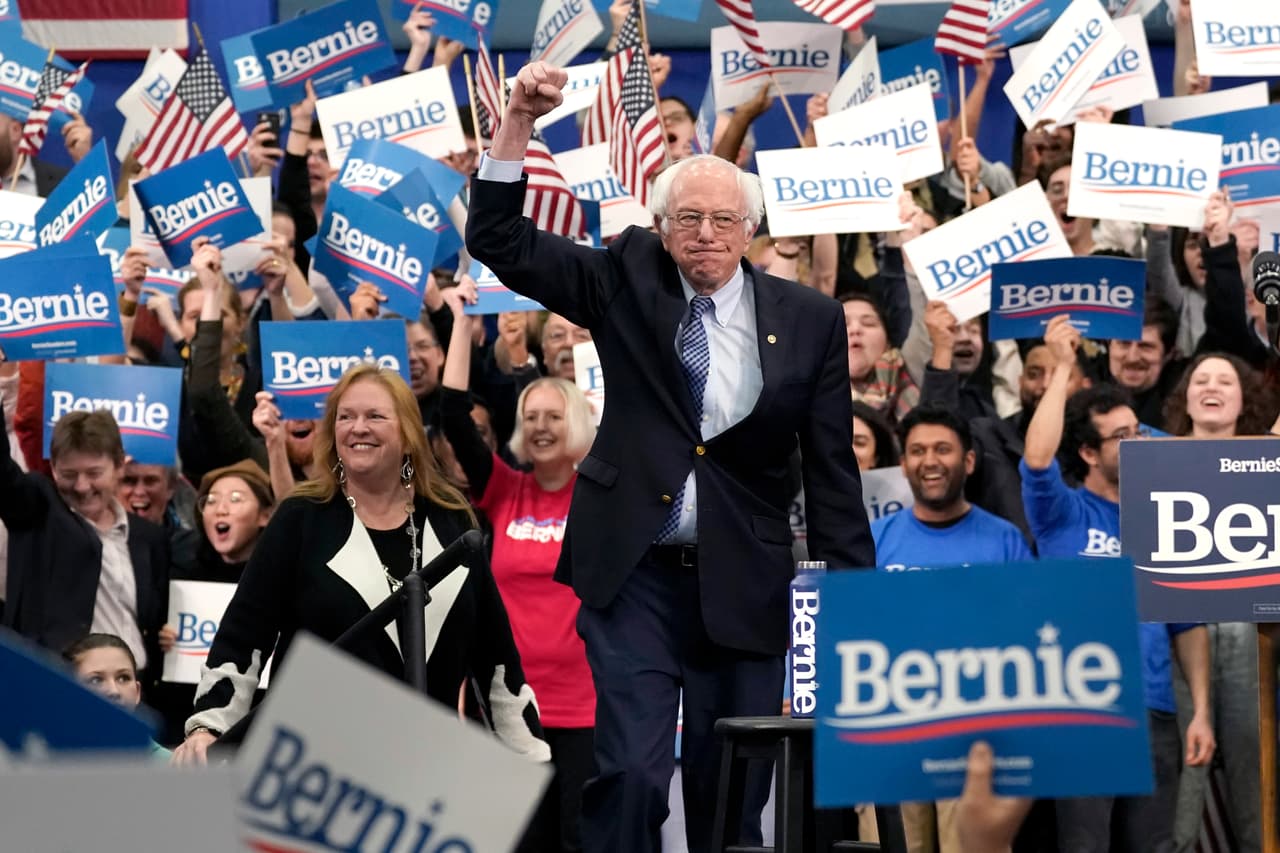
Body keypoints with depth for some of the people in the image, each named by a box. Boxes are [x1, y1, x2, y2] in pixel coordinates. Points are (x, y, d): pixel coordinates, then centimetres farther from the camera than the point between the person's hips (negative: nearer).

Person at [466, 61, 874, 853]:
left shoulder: (809, 319, 2)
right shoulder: (626, 281, 3)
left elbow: (832, 466, 3)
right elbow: (501, 240, -1)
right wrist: (519, 122, -13)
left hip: (743, 583, 1)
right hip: (635, 572, -1)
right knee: (630, 773, -10)